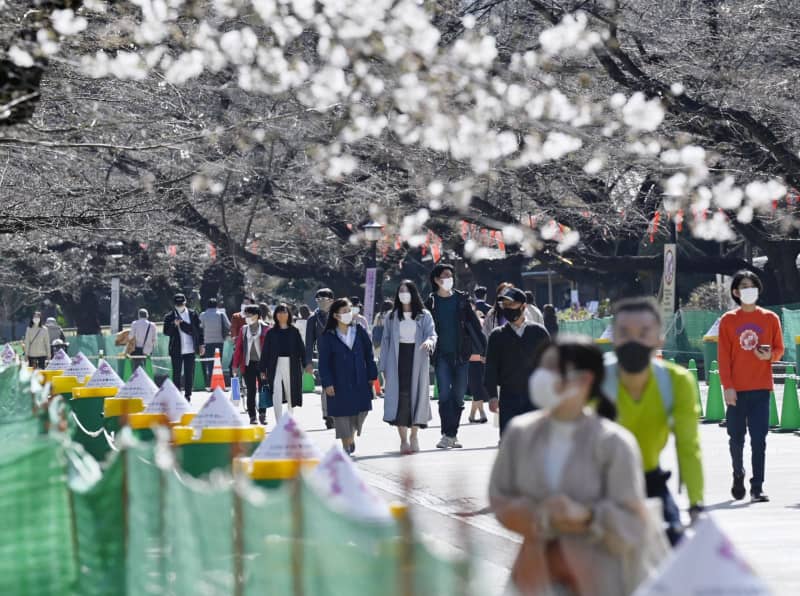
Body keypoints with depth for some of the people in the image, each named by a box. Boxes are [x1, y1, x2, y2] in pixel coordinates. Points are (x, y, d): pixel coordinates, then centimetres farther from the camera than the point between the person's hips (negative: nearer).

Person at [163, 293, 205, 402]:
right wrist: (174, 324, -21)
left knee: (189, 373, 3)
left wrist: (201, 345, 5)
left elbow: (199, 330, 8)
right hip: (176, 350, -1)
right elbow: (166, 332, -4)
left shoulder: (193, 314, 5)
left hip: (190, 349, 1)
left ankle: (188, 394, 11)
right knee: (176, 373, 3)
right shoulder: (170, 317, 2)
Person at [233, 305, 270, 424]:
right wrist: (236, 365, 6)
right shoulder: (243, 330, 9)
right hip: (248, 364, 3)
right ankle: (252, 416, 10)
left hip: (262, 364, -3)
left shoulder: (266, 330, -2)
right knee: (251, 391, 3)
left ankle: (262, 414, 16)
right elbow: (238, 347, 10)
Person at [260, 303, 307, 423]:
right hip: (276, 366, -1)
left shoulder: (294, 331, 4)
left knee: (291, 395, 9)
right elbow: (265, 352, 6)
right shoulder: (271, 333, 5)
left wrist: (305, 365, -2)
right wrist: (263, 370, 3)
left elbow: (301, 349, 4)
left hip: (292, 367, 1)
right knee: (277, 396, -12)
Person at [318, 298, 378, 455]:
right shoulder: (328, 337, -5)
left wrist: (371, 376, 5)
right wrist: (327, 383, -10)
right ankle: (346, 445, 11)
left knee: (361, 410, 5)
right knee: (342, 413, 0)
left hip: (359, 381, 3)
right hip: (339, 382, -3)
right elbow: (324, 362, -4)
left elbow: (369, 354, 8)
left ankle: (352, 436, 31)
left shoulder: (359, 331, 3)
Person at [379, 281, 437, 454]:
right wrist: (383, 367, 2)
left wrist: (429, 341, -31)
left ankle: (414, 436, 18)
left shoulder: (424, 316, 6)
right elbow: (385, 341, 8)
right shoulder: (391, 317, 8)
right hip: (397, 361, 0)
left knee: (416, 395, 2)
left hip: (417, 361, 0)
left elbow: (431, 334, -5)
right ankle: (403, 440, -4)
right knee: (399, 396, -7)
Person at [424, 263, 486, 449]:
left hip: (461, 354, 2)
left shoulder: (461, 299, 7)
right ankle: (447, 434, -12)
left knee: (458, 396, 5)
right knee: (445, 395, -11)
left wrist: (484, 349, 3)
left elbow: (474, 324, 7)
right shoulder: (431, 302, 4)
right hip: (442, 355, -2)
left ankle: (452, 434, 14)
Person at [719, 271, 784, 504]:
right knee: (736, 438, 7)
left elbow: (779, 349, 11)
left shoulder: (770, 318, 6)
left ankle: (757, 487, -4)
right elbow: (724, 356, 1)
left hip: (761, 388, 0)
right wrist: (727, 386, -7)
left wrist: (770, 355, -13)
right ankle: (738, 476, 31)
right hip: (736, 389, 0)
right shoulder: (728, 321, 4)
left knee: (759, 439, -6)